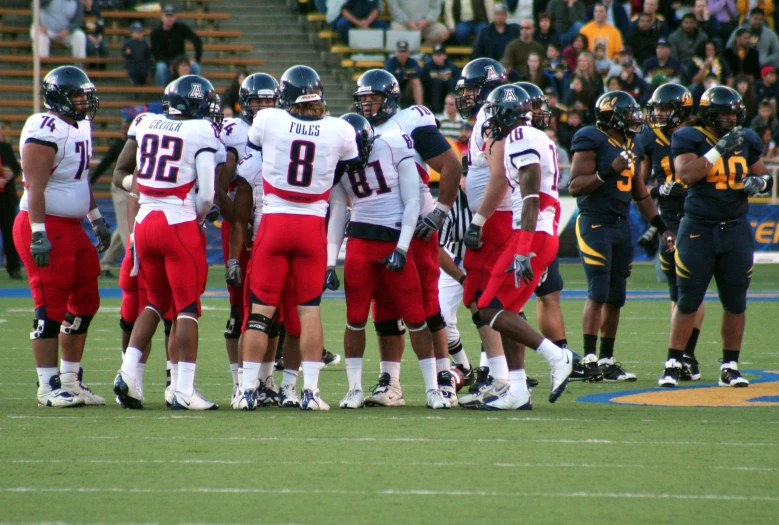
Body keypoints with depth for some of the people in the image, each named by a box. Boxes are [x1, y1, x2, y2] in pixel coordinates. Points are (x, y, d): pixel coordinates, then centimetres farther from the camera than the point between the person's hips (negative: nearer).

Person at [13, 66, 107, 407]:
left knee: (85, 303, 12)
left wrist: (96, 219, 25)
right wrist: (38, 234, -25)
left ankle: (70, 380, 21)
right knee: (51, 308, -6)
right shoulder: (45, 130, -16)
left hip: (71, 227, 10)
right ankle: (49, 387, 0)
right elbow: (34, 186, -21)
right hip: (47, 227, -10)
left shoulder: (80, 127, 14)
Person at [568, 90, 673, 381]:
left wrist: (662, 227, 17)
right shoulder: (592, 141, -9)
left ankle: (607, 359, 14)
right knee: (598, 294, -12)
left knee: (616, 297, 8)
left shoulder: (633, 147, 15)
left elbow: (640, 194, 23)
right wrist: (610, 170, -24)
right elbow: (575, 186, -15)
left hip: (622, 225, 8)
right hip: (595, 223, -8)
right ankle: (589, 358, -10)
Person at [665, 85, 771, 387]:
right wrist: (719, 149, -23)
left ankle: (729, 368, 12)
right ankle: (672, 365, 5)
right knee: (688, 301, -2)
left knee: (736, 302, 5)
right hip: (698, 229, -4)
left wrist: (759, 182, -3)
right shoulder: (690, 139, -5)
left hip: (736, 230, 4)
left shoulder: (746, 141, 9)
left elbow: (764, 175, 20)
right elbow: (687, 174, -21)